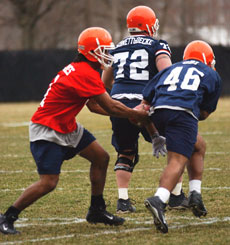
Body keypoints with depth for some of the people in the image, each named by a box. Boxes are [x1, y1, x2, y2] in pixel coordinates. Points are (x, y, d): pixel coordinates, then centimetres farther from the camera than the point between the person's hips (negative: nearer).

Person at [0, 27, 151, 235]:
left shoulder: (80, 70, 8)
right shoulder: (86, 74, -24)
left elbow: (95, 106, 15)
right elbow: (111, 107, -20)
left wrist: (129, 113, 6)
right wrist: (141, 116, -8)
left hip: (67, 127, 11)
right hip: (47, 131, -11)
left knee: (101, 158, 11)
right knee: (48, 182, -15)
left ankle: (97, 210, 22)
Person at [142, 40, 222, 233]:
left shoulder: (171, 70, 30)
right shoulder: (212, 75, 23)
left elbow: (146, 99, 22)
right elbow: (205, 112, 19)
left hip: (158, 112, 5)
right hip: (184, 113, -5)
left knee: (197, 147, 27)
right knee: (178, 161, -12)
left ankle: (195, 194, 16)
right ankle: (159, 200, -37)